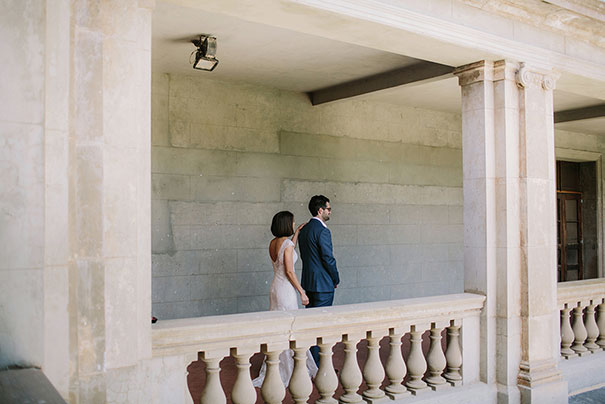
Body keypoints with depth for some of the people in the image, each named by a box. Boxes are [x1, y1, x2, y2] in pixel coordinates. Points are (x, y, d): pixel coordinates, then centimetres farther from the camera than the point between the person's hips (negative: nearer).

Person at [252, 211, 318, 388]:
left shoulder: (273, 243, 8)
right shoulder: (287, 243, -16)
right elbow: (289, 271, -18)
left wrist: (297, 233, 30)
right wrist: (302, 292, -12)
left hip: (275, 288, 9)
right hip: (286, 290, -9)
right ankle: (285, 373, 8)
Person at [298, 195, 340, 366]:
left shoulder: (304, 230, 12)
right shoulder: (323, 231, -16)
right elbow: (328, 258, -18)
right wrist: (336, 279, -2)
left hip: (308, 282, 9)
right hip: (323, 283, -9)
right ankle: (318, 365, 3)